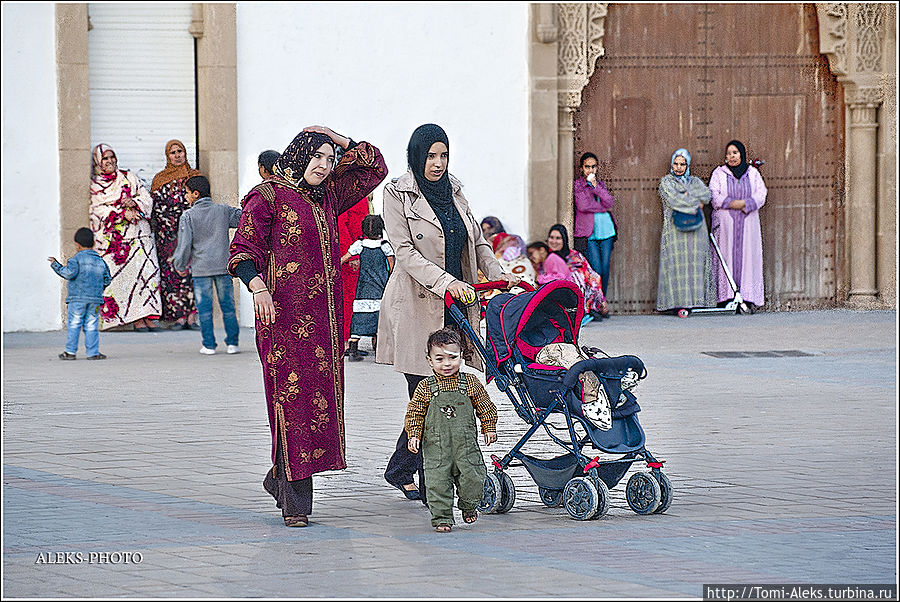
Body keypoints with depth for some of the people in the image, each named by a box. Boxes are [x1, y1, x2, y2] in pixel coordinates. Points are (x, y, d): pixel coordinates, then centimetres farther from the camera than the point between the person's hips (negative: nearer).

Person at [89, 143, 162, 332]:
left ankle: (148, 316, -10)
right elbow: (97, 210, -4)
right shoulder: (93, 185, 8)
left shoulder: (129, 178, 15)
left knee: (145, 270, -9)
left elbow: (147, 199, 12)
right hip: (112, 238, -2)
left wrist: (134, 203, -10)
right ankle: (136, 319, -13)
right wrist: (122, 213, -15)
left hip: (138, 233, 2)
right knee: (123, 275, -11)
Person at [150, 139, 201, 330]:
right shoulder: (159, 179, 15)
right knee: (171, 270, -7)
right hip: (167, 233, 1)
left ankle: (191, 316, -12)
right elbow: (154, 205, 14)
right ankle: (179, 317, -8)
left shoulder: (195, 176, 13)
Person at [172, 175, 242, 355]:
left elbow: (184, 244, -7)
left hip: (201, 269, -2)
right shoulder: (223, 211, 3)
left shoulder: (188, 216, -5)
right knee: (228, 306, 9)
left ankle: (209, 345, 3)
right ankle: (232, 343, 7)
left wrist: (180, 266, 4)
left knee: (205, 309, 4)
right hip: (223, 266, 2)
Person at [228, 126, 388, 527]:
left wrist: (341, 141, 14)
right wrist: (257, 287, -24)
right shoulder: (268, 196, -2)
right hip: (285, 314, -7)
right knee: (293, 396, -10)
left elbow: (373, 168, 26)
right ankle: (295, 500, -9)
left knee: (321, 396, 5)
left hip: (324, 314, 7)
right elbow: (244, 247, -7)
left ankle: (280, 479, 21)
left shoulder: (327, 197, 17)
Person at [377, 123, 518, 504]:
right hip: (417, 306, -6)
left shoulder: (453, 191, 15)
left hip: (456, 304, 6)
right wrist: (445, 282, -24)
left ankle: (400, 471, 19)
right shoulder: (398, 194, -3)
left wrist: (497, 273, 0)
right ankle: (429, 487, -3)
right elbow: (405, 251, -12)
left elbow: (477, 241, 19)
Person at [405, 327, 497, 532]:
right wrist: (413, 436, -4)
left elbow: (486, 407, 12)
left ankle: (469, 506, 26)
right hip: (436, 446, -1)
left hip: (466, 444, 1)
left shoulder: (470, 383, 1)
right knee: (438, 483, -5)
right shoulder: (425, 388, -2)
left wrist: (489, 429, 10)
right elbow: (415, 413, 4)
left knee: (473, 478, -2)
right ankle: (442, 518, 8)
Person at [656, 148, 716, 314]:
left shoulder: (695, 181, 20)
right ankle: (680, 301, -14)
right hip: (675, 228, -4)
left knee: (696, 261, -4)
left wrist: (687, 195, -7)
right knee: (678, 261, -11)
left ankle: (696, 298, -5)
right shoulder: (666, 181, 8)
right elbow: (674, 200, -8)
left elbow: (707, 194, 2)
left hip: (696, 229, 4)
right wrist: (696, 202, -3)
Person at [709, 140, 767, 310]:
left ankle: (747, 296, -3)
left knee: (747, 256, -2)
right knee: (727, 256, -7)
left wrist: (744, 204, -13)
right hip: (725, 224, -2)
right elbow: (714, 196, -3)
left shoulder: (752, 173, 11)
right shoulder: (719, 173, 7)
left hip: (747, 224, 2)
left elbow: (761, 195, 2)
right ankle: (727, 296, -8)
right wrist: (733, 203, -13)